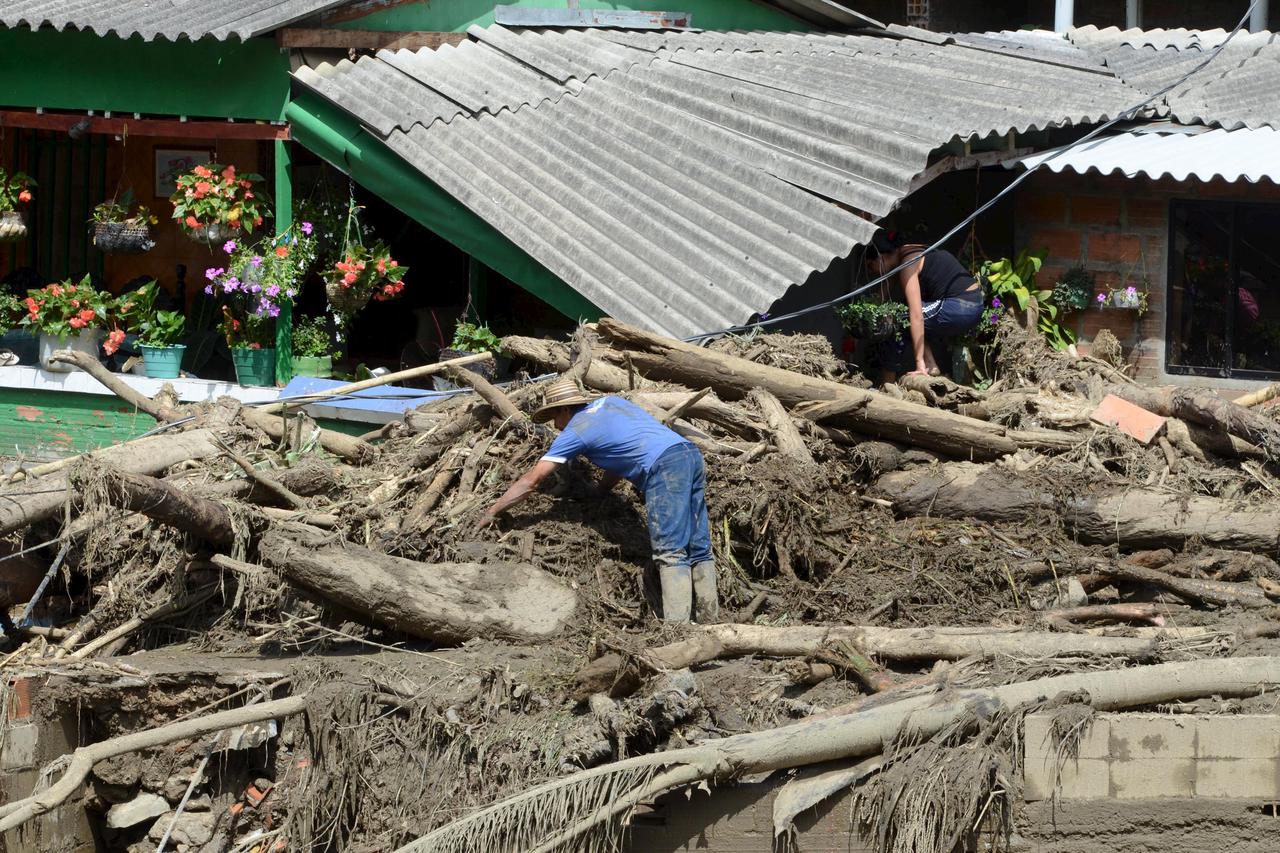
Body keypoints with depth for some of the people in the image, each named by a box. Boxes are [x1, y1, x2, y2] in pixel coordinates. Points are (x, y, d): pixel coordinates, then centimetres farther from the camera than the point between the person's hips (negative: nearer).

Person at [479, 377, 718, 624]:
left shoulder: (575, 431, 5)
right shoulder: (609, 402, 25)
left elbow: (532, 480, 7)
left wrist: (491, 512, 13)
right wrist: (600, 492, 32)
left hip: (665, 465, -8)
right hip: (692, 456, 8)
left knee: (670, 553, -13)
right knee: (698, 550, 7)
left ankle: (677, 626, -23)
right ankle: (709, 623, 4)